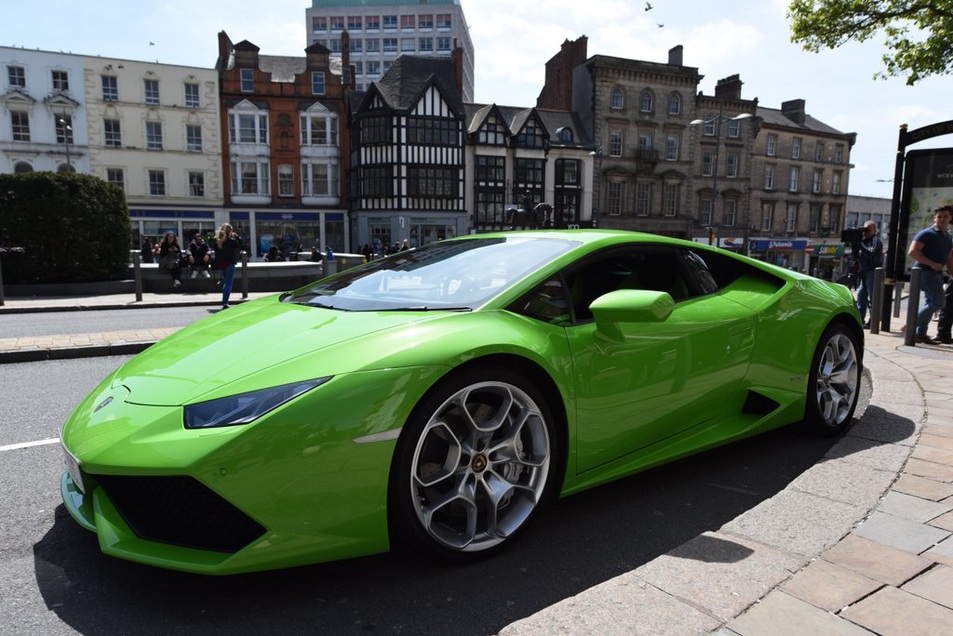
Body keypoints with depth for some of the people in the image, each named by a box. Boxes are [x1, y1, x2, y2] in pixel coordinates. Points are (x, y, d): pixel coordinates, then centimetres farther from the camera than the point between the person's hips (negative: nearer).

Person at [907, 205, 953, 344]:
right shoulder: (926, 234, -7)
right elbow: (912, 252, -17)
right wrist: (932, 263, -19)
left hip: (937, 273, 9)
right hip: (925, 271, -9)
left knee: (930, 303, 9)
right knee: (937, 302, -15)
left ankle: (921, 334, 14)